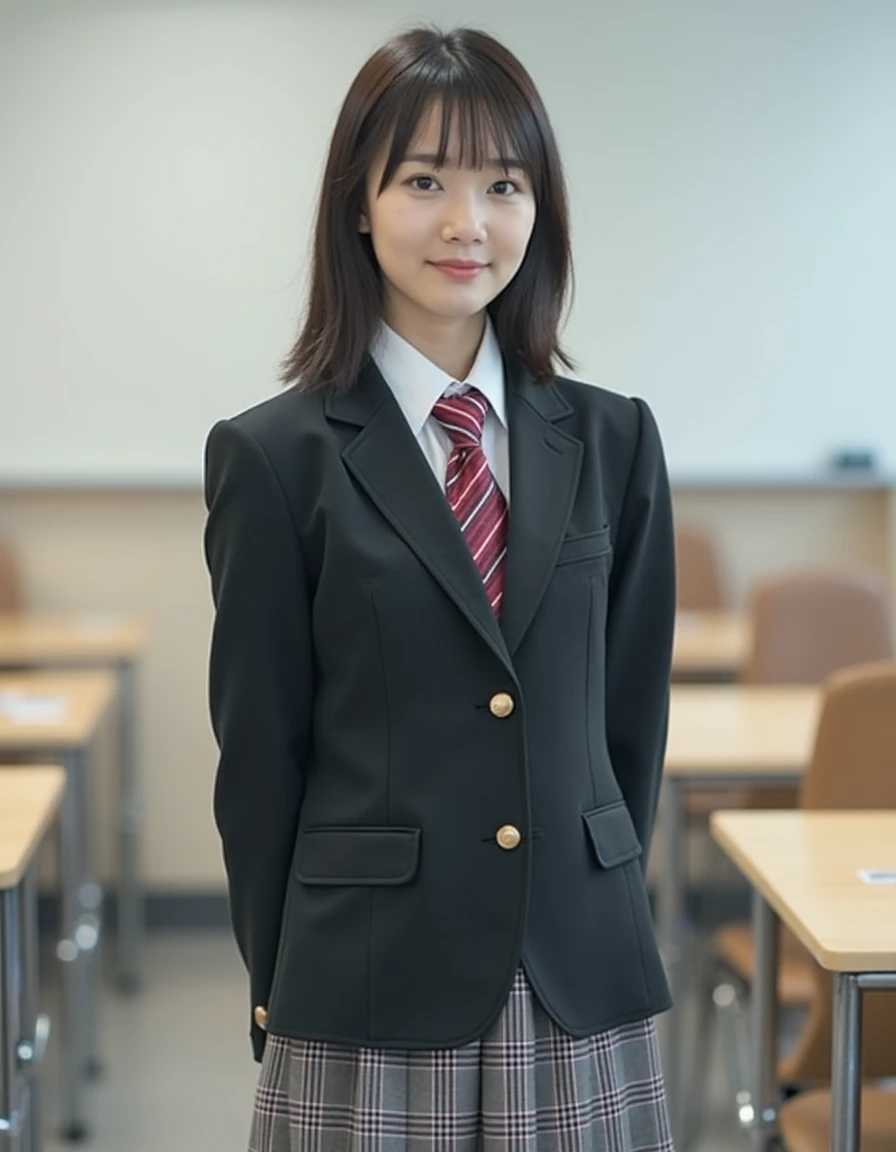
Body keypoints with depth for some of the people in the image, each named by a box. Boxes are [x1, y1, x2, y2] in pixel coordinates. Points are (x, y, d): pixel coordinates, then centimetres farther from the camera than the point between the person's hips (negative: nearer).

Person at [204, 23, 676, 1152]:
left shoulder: (612, 442, 5)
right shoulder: (276, 457, -4)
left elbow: (630, 718, 10)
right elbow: (259, 758, 0)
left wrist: (590, 918, 9)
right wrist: (283, 990, 4)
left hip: (585, 990, 3)